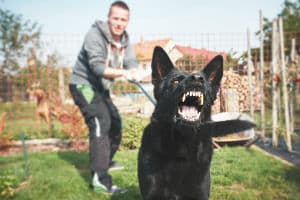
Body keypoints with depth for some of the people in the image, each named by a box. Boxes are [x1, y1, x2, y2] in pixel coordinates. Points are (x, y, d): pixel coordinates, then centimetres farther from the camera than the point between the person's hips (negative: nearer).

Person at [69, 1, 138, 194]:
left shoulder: (125, 40, 1)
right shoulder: (95, 35, -22)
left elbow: (131, 62, -13)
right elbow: (97, 66, -33)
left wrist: (133, 71, -38)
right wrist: (123, 73, -49)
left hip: (101, 87, 8)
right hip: (83, 85, -8)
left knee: (115, 123, 16)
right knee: (100, 123, -23)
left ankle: (105, 162, 39)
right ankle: (99, 179, -26)